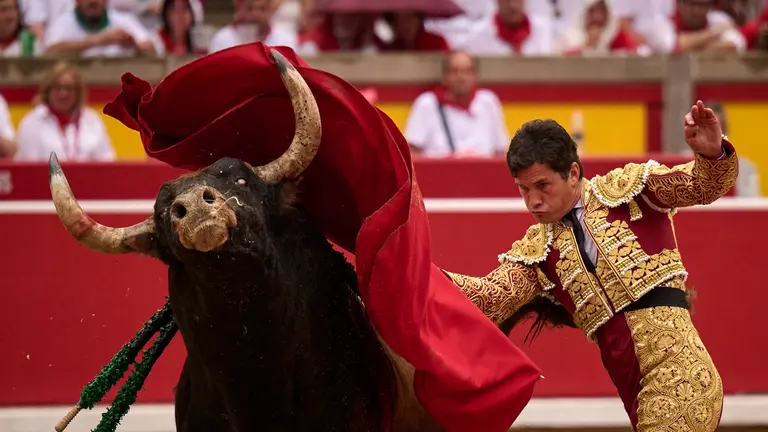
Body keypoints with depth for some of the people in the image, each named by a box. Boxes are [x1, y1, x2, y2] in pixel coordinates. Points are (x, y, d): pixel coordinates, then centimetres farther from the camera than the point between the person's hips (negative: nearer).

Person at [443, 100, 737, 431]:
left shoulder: (627, 187, 3)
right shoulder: (537, 249, 12)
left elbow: (704, 185, -4)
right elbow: (491, 300, 1)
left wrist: (713, 153, -28)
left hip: (677, 369, -6)